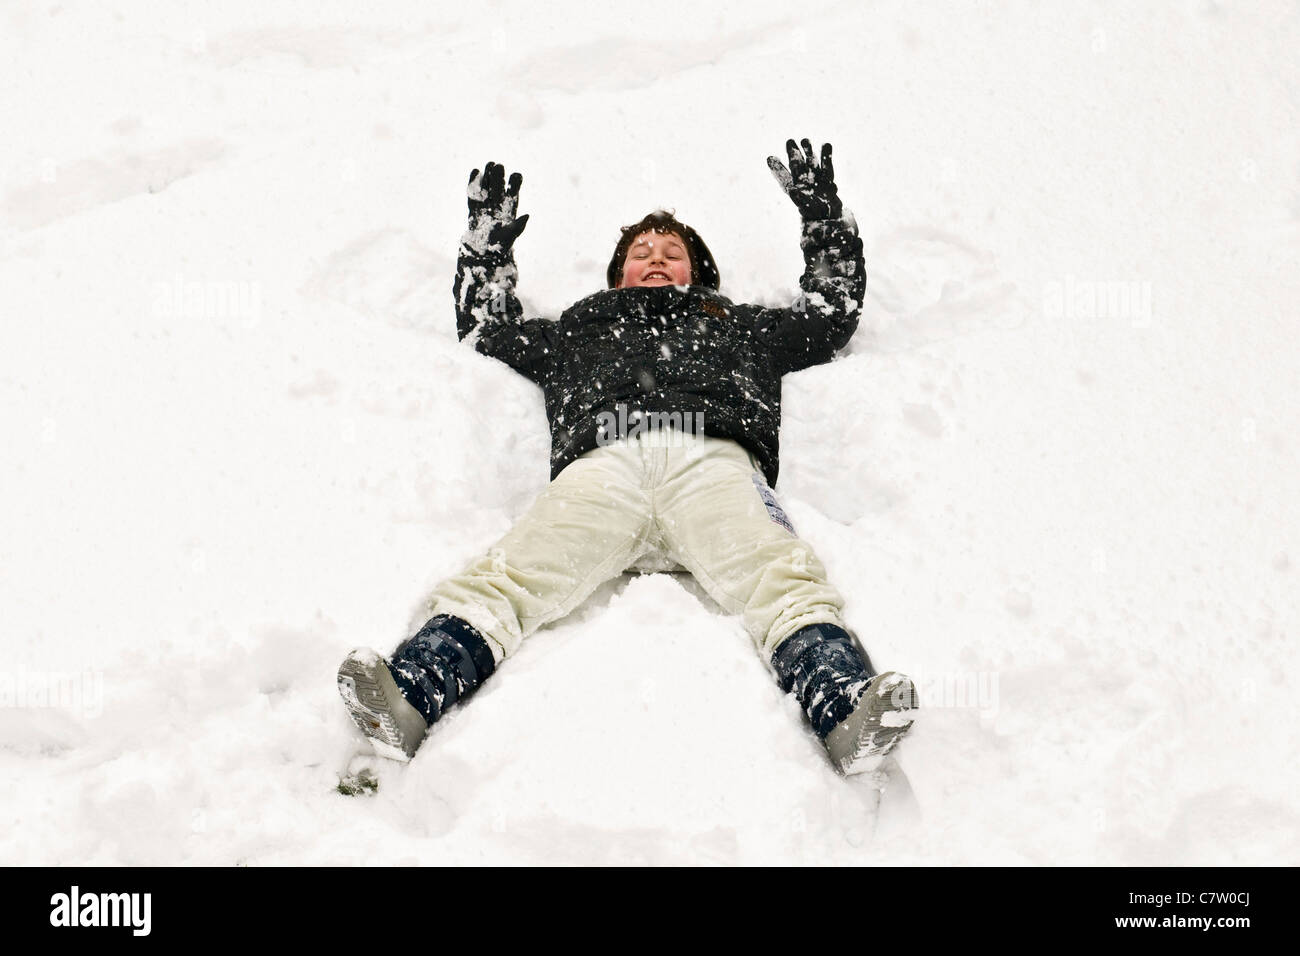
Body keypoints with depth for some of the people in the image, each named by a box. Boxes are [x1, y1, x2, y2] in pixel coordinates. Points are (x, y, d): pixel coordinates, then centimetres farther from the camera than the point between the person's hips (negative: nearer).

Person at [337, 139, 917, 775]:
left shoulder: (737, 326, 44)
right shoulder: (578, 329, 44)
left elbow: (835, 312, 50)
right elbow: (484, 328, 51)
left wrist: (824, 215, 50)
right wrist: (488, 242, 49)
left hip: (714, 456, 0)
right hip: (603, 458, 0)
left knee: (782, 578, -33)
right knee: (509, 575, -30)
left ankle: (845, 712, -55)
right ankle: (409, 700, -50)